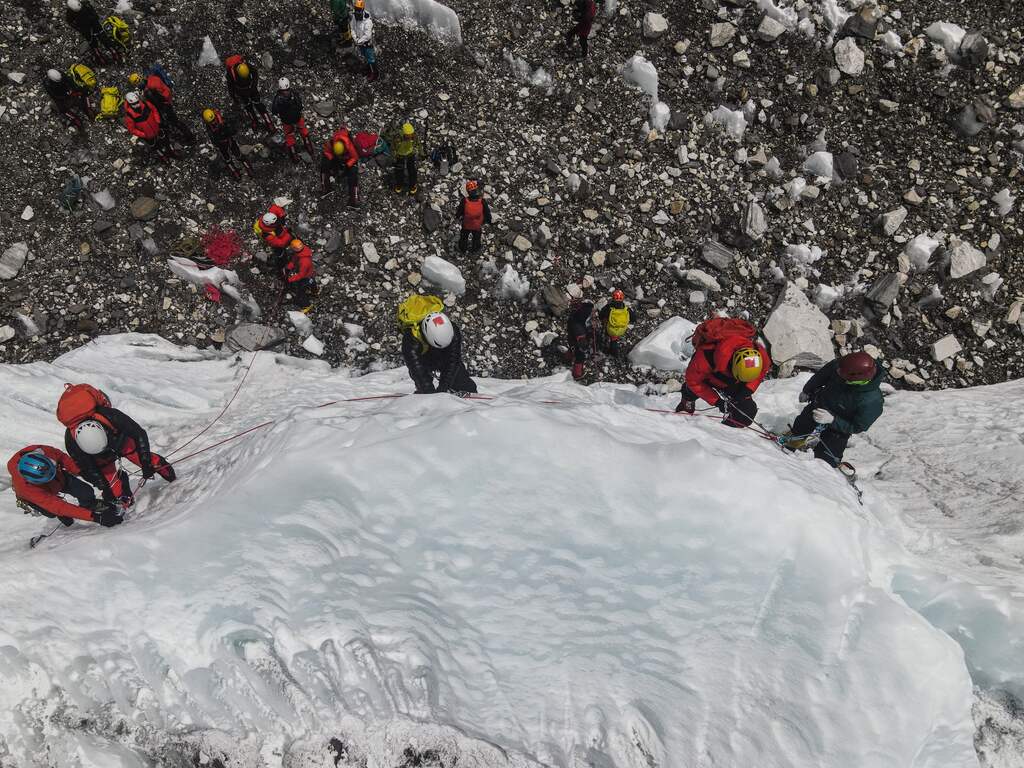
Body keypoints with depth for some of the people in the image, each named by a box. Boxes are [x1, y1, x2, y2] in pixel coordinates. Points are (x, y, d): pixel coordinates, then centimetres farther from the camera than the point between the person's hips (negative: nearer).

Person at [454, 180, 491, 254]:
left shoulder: (464, 201, -32)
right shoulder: (482, 202, -33)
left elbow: (459, 211, -13)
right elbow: (487, 213, -16)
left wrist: (457, 217, 9)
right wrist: (488, 220, 6)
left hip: (466, 225, 0)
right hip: (478, 226, 0)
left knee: (464, 237, 30)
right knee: (476, 238, 30)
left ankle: (463, 249, 54)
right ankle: (474, 250, 55)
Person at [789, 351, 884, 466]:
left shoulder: (872, 401, -42)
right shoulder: (837, 365, -32)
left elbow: (857, 427, -26)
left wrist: (832, 420, -37)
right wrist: (807, 391, 9)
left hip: (838, 428, -4)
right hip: (818, 406, 4)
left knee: (823, 458, 3)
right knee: (797, 431, 26)